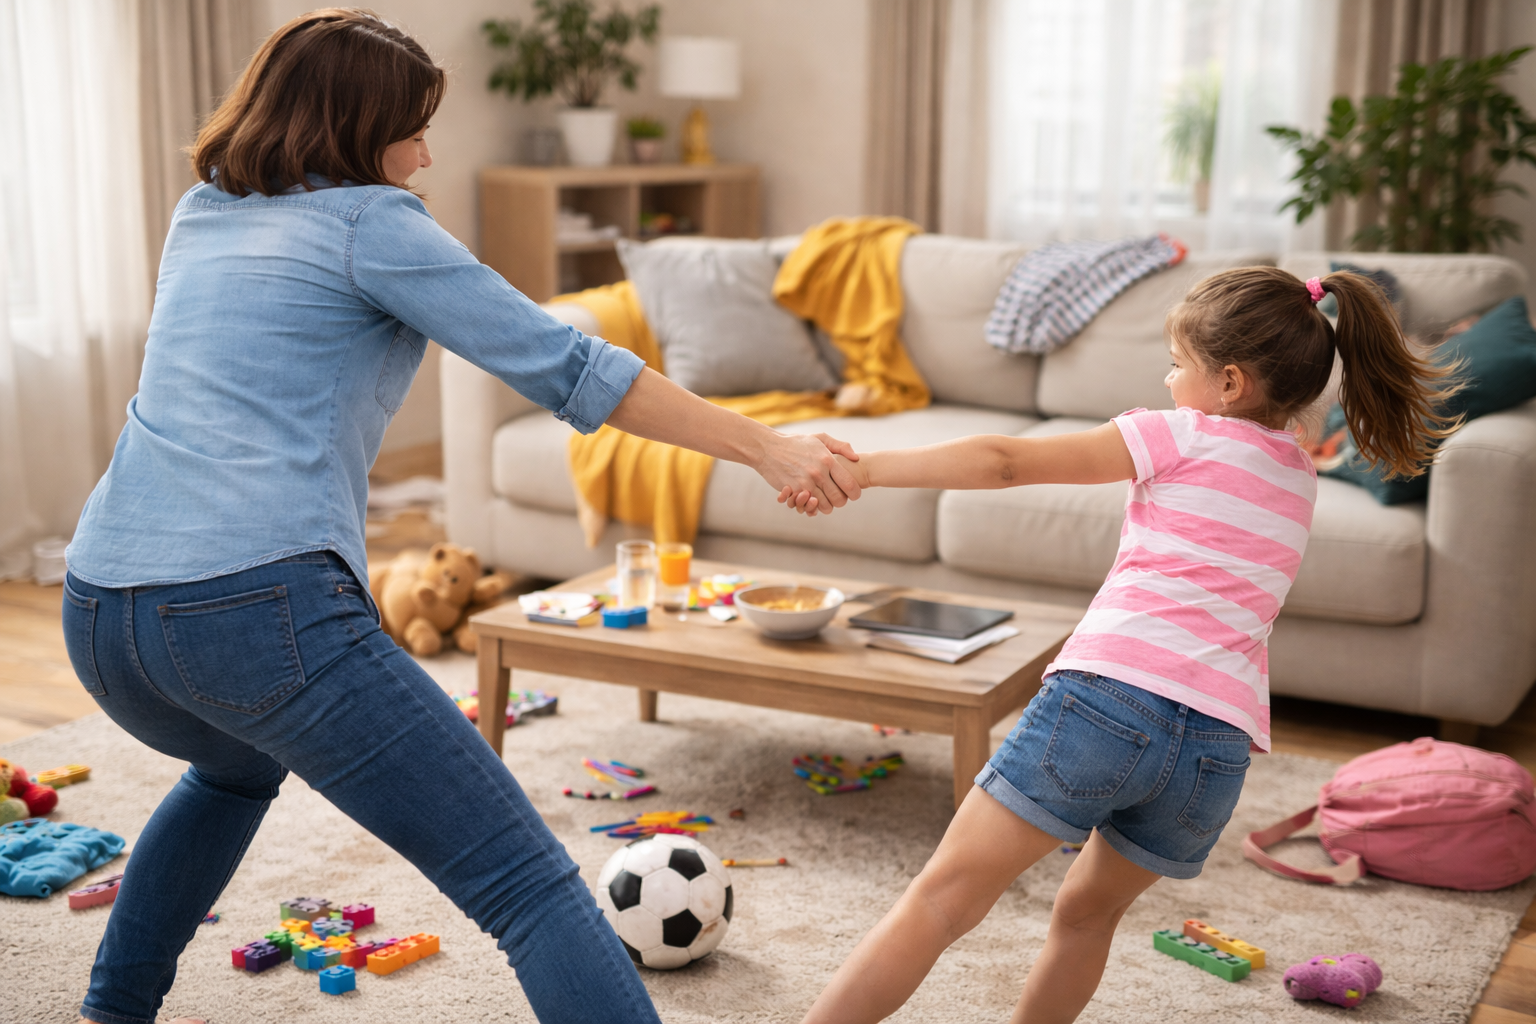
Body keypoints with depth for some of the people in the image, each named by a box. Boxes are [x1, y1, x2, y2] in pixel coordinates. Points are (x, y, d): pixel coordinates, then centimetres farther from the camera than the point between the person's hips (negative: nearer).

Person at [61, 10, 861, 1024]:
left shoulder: (200, 216, 21)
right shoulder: (369, 222, 2)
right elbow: (563, 365, -5)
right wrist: (767, 446, -4)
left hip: (99, 611, 8)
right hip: (261, 608, -8)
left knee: (237, 770, 42)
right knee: (530, 886, -8)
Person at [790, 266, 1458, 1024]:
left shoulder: (1181, 436, 6)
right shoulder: (1298, 480, 23)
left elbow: (1006, 462, 1)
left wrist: (865, 468, 2)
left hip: (1109, 696, -6)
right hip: (1219, 742, 6)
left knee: (943, 897, -6)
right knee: (1089, 909, 26)